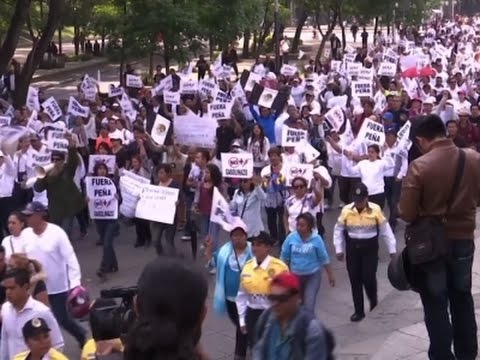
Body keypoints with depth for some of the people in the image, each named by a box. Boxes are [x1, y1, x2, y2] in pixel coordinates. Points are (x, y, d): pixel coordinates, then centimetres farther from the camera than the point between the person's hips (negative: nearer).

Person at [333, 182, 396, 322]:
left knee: (368, 278, -7)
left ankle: (374, 300, 27)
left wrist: (392, 250, 0)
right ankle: (359, 311, 19)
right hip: (352, 248, 2)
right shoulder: (346, 210, -7)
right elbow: (338, 230, 3)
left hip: (370, 248, -2)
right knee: (354, 280, 6)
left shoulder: (375, 209, -11)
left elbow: (385, 230, -3)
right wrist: (339, 249, 0)